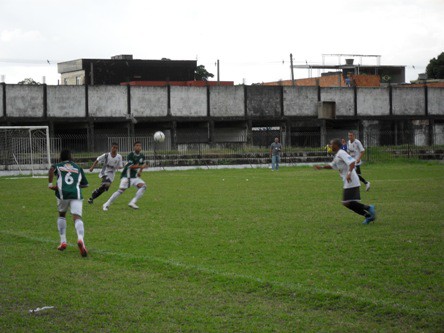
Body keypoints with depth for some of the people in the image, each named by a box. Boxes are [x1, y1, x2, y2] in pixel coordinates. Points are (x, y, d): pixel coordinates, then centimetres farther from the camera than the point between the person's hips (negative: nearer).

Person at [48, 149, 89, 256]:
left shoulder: (58, 166, 19)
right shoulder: (78, 168, 25)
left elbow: (52, 169, -7)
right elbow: (85, 184, 23)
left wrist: (50, 183, -5)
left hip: (63, 194, 0)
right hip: (76, 194, 0)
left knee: (62, 215, 26)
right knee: (77, 217, -12)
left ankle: (63, 242, 20)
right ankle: (80, 239, -41)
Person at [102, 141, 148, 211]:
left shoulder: (142, 156, 6)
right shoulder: (131, 155, -14)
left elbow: (144, 163, 26)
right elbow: (130, 166, -22)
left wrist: (140, 171, 9)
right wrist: (141, 166, -29)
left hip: (135, 177, 6)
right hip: (126, 176, -6)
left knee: (143, 186, -16)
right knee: (121, 190, -16)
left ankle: (132, 202, -19)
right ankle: (106, 205, -8)